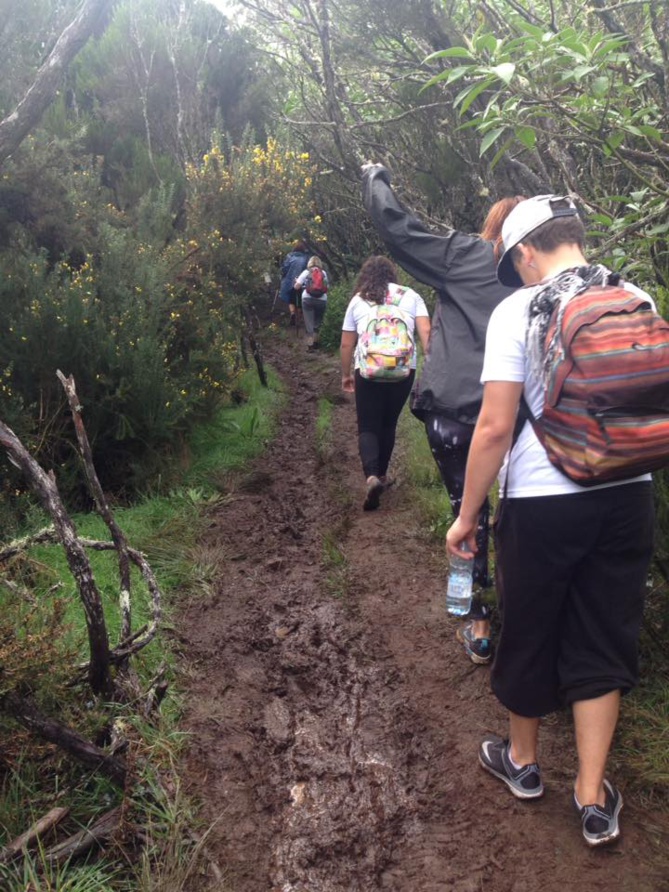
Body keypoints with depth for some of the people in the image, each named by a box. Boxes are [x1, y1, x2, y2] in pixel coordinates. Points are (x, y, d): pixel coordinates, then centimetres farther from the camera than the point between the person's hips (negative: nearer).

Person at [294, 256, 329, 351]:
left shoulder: (306, 272, 4)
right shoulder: (324, 273, 10)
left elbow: (297, 286, 0)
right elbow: (327, 288, 9)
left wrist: (296, 281, 21)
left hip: (308, 299, -2)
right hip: (322, 300, 2)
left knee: (309, 323, 2)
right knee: (317, 322, 16)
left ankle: (310, 344, -4)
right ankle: (315, 342, 25)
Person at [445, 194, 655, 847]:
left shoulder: (517, 311, -11)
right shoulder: (638, 301, 2)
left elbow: (494, 428, -15)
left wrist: (466, 516, -6)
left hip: (541, 501, -4)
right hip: (627, 496, 4)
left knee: (529, 632, 17)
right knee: (603, 641, 16)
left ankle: (523, 762, 39)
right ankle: (593, 799, 24)